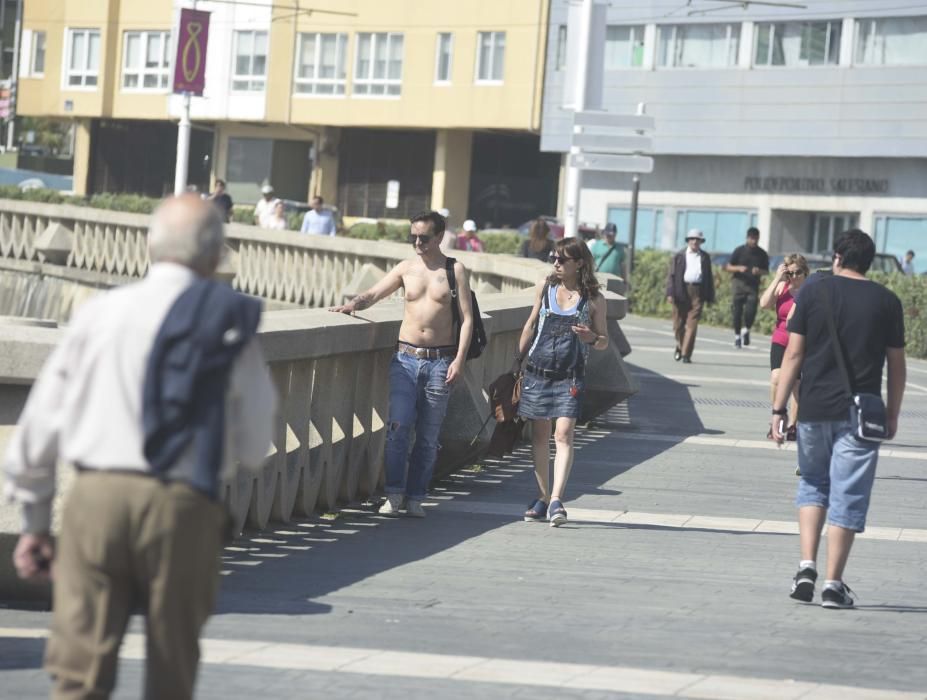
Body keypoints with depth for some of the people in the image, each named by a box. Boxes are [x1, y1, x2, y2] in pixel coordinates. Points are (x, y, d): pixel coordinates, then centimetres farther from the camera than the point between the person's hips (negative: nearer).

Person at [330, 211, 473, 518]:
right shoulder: (406, 269, 8)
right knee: (398, 426, -12)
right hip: (406, 357, 1)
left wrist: (459, 359, -10)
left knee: (428, 435, 2)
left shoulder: (455, 271, 2)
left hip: (440, 362, -1)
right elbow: (374, 294, 6)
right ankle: (394, 495, -8)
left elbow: (466, 318, 0)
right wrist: (354, 304, -16)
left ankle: (415, 497, 9)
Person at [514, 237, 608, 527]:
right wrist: (518, 362, 14)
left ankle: (556, 499, -20)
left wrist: (591, 338, -16)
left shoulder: (593, 299, -1)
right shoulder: (545, 288, 6)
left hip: (570, 376, -3)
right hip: (538, 371, 3)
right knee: (539, 435, 8)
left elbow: (604, 341, 7)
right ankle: (543, 498, 19)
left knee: (564, 433, -15)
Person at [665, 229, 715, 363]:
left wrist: (710, 297, 10)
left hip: (697, 293, 0)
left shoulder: (705, 257, 12)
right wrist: (670, 293, -7)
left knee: (692, 324, -8)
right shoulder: (679, 256, 7)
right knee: (679, 324, 6)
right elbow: (671, 275, 3)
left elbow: (709, 277, 14)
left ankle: (686, 353, -8)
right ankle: (680, 346, 32)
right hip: (681, 291, 0)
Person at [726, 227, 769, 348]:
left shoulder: (762, 254, 6)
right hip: (739, 283, 0)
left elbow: (766, 271, 13)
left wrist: (759, 271, -10)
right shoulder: (739, 251, 2)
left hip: (753, 286, 0)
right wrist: (739, 268, -15)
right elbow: (728, 267, 5)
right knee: (737, 311, -1)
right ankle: (737, 335, 15)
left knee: (751, 311, -14)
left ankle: (746, 330, 13)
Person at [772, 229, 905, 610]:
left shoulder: (813, 292, 0)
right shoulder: (887, 302, 2)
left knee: (812, 484, 19)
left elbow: (793, 354, -1)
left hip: (814, 410, 1)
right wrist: (892, 416, 15)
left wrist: (779, 408, 3)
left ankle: (807, 566, 5)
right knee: (848, 496, 3)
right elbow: (896, 365, 4)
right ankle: (833, 584, 2)